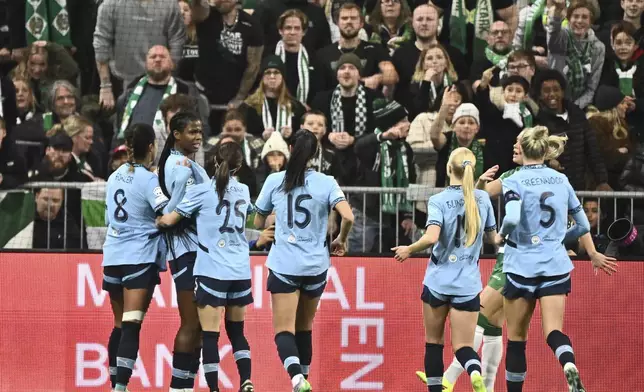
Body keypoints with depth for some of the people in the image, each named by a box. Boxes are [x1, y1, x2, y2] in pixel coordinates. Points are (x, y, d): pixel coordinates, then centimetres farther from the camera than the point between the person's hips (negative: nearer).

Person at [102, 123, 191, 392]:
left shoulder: (115, 177, 11)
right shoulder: (147, 180, -9)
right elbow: (167, 213, -21)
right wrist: (182, 181, -21)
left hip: (113, 256, 7)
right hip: (140, 258, -7)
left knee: (120, 326, 15)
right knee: (131, 325, -12)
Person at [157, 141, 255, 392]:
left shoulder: (202, 191, -6)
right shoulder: (243, 191, 9)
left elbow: (169, 220, -2)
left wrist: (157, 222, 18)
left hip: (212, 270, -5)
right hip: (240, 271, 5)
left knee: (210, 334, -4)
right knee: (236, 331, 16)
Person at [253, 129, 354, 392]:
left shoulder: (274, 181, -1)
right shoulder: (326, 183, -4)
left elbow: (258, 222, 9)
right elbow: (348, 216, -15)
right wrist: (341, 241, 5)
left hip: (283, 265, -2)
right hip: (316, 266, 2)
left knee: (284, 329, -7)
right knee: (304, 327, 20)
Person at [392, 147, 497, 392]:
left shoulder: (438, 201, -9)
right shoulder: (483, 198, 2)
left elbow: (431, 237, -24)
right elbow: (492, 238, 13)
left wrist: (409, 250, -6)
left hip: (438, 281, -2)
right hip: (468, 285, 2)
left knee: (434, 342, 15)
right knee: (463, 346, 1)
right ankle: (475, 372, -31)